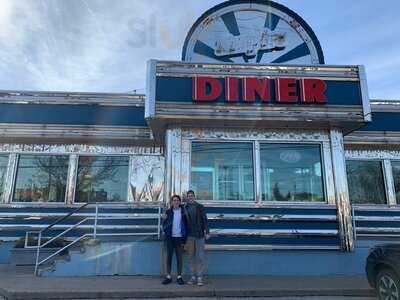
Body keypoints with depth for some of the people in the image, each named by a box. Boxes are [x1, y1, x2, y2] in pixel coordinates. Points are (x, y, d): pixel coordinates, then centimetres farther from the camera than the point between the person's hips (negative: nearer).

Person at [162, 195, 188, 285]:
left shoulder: (183, 212, 1)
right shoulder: (168, 212, 3)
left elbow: (186, 225, 1)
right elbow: (164, 224, 7)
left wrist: (184, 239, -4)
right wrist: (166, 232, -11)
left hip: (179, 237, -1)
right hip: (170, 238, 1)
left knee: (179, 257, 5)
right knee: (169, 256, 7)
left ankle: (179, 277, 16)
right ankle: (168, 276, 17)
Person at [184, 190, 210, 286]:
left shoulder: (200, 207, 1)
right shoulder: (185, 208, 6)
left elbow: (205, 220, -1)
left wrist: (207, 232, -9)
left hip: (199, 235, -2)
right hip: (189, 235, 2)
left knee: (200, 257, 0)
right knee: (191, 257, 8)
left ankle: (199, 277, 9)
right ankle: (193, 276, 19)